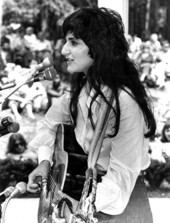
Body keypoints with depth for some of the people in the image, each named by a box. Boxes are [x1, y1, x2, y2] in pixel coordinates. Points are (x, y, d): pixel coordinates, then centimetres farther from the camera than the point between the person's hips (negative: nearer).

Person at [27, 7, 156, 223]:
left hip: (121, 204, -6)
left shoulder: (124, 101, -27)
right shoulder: (82, 88, -5)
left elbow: (121, 174, -25)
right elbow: (52, 121, 10)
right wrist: (44, 162, -6)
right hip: (89, 187, 6)